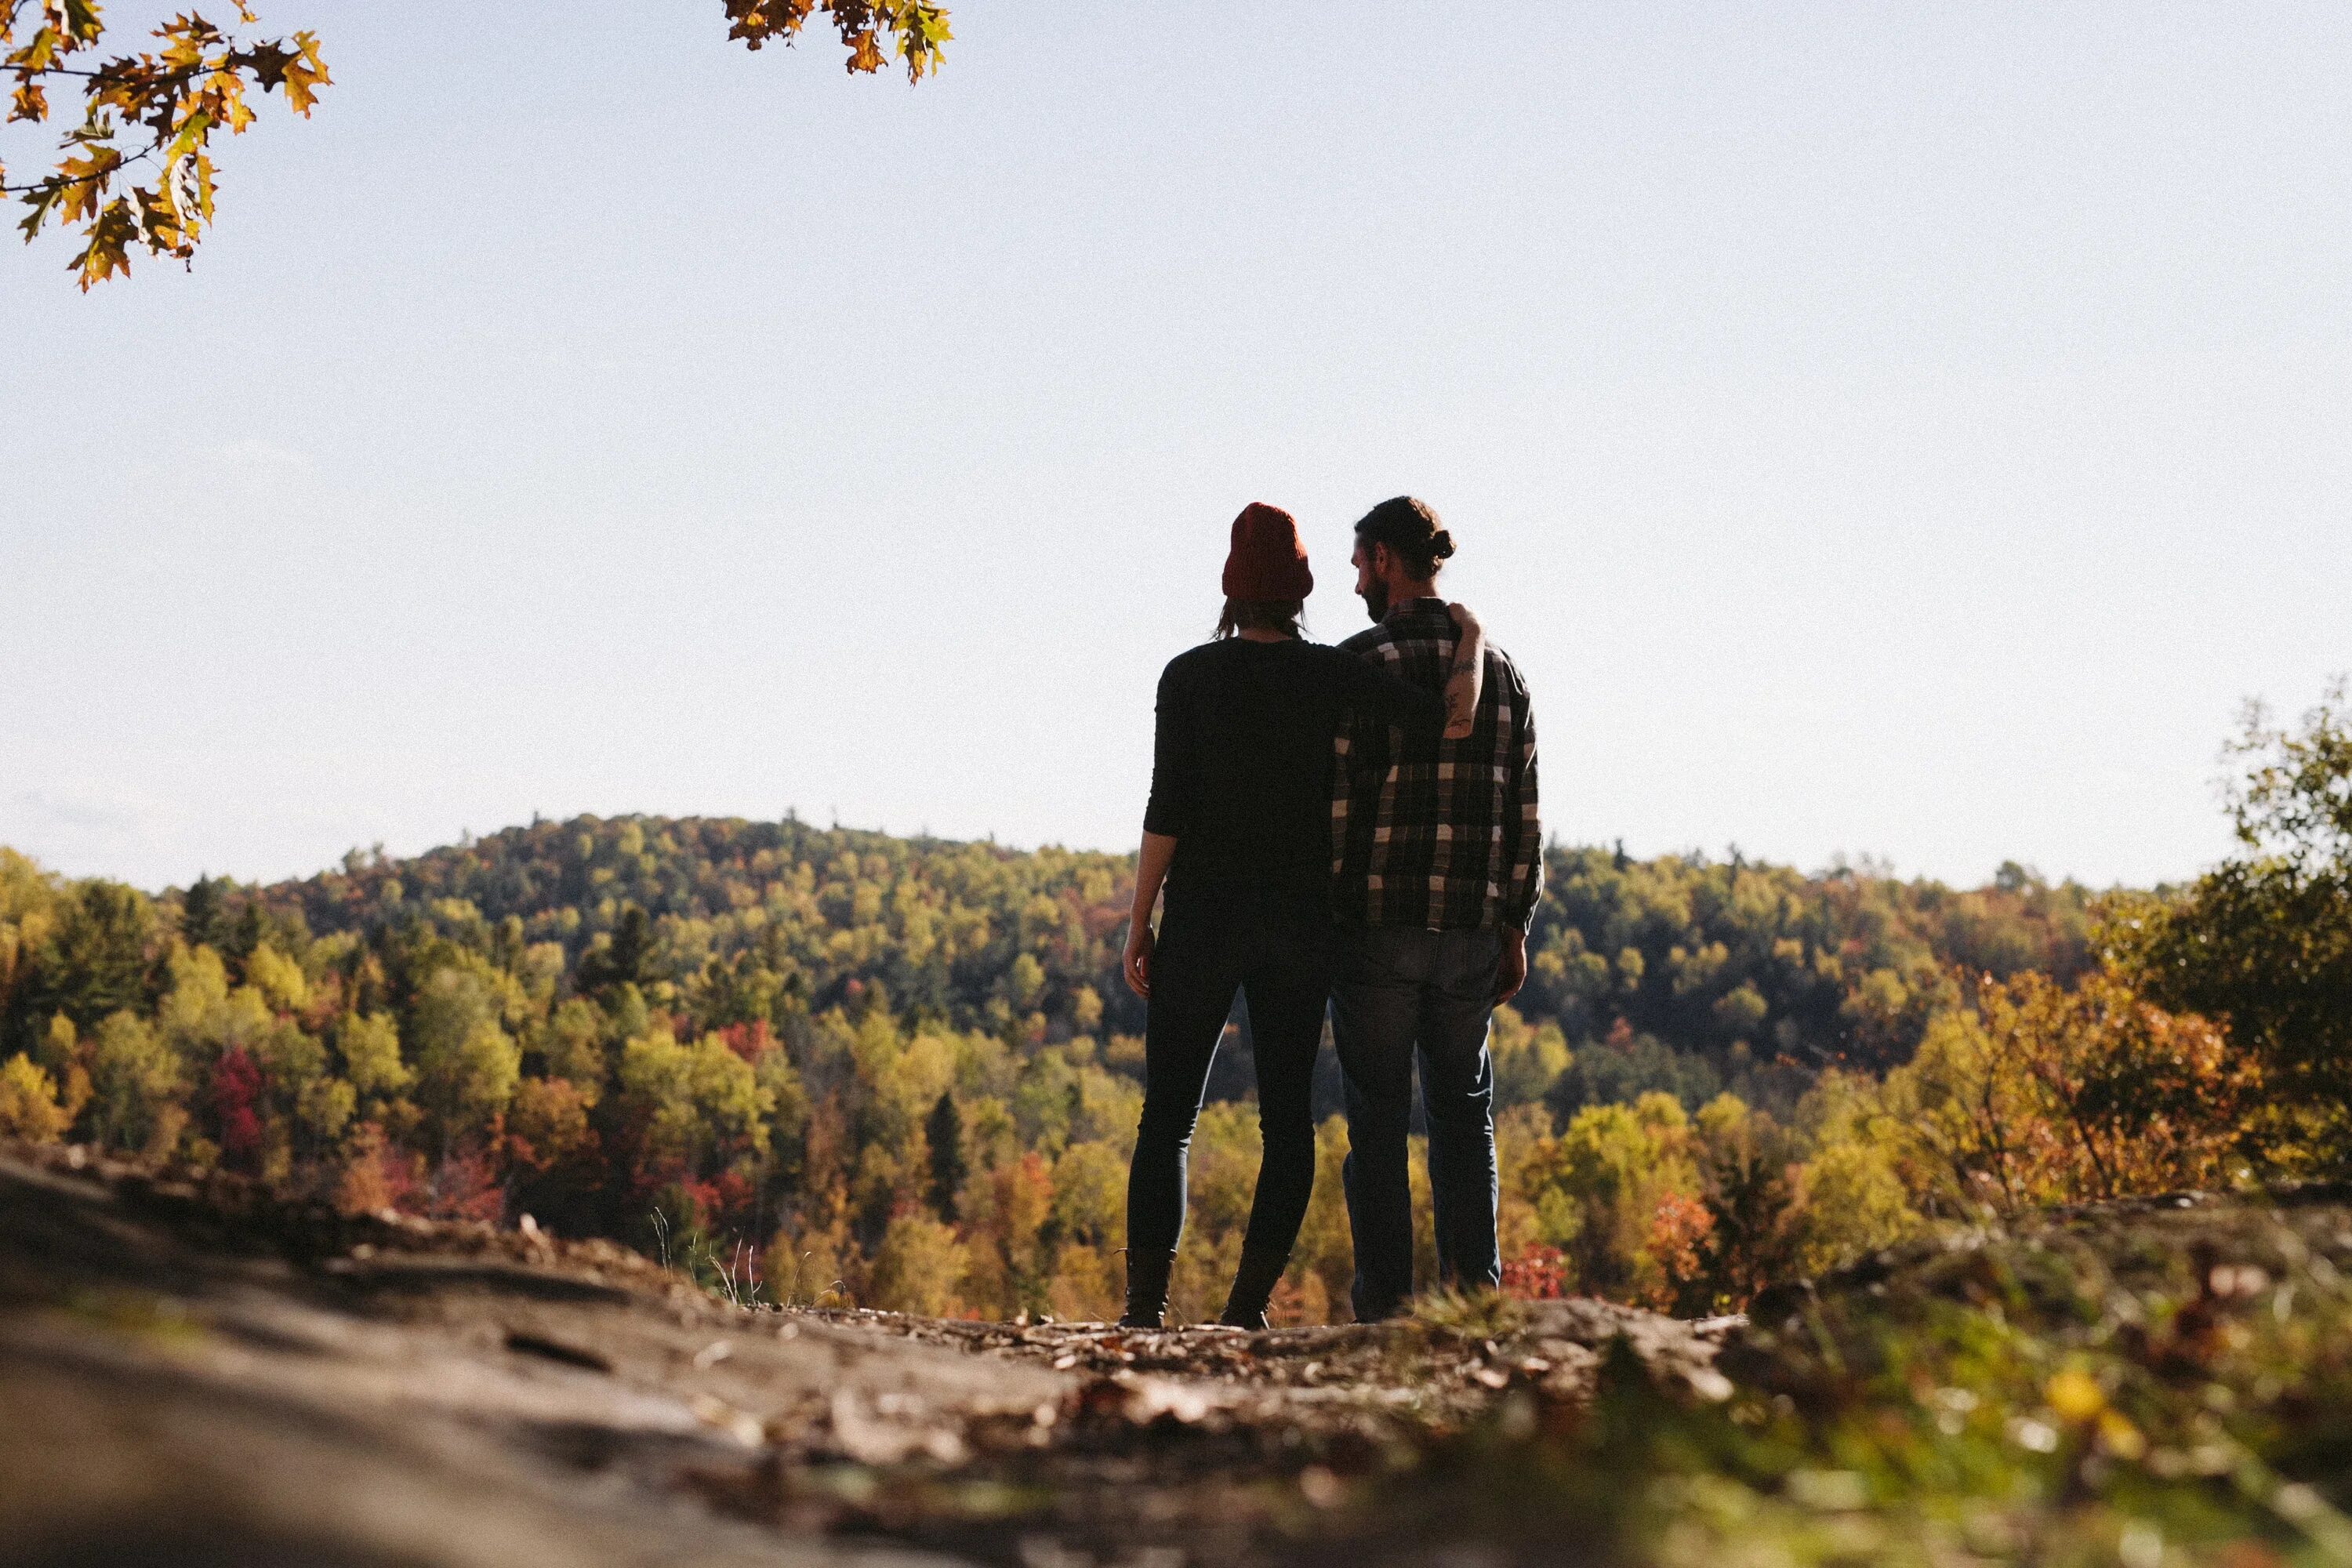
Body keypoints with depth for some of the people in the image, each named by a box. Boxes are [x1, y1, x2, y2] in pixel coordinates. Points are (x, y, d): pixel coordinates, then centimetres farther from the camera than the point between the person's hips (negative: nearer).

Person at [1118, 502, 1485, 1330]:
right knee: (1287, 1121, 9)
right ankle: (1248, 1309, 3)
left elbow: (1167, 807, -10)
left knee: (1167, 1121, 5)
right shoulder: (1333, 674, -2)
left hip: (1203, 920, -2)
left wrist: (1139, 922, -3)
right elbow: (1453, 720, -8)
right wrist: (1470, 643, 11)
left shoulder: (1190, 675, -6)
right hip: (1301, 924, 2)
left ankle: (1145, 1310, -2)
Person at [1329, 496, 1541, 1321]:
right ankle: (1472, 1290, 9)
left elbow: (1333, 798, -11)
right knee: (1463, 1113, 14)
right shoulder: (1497, 666, 9)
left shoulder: (1360, 661, -7)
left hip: (1375, 925, -4)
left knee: (1377, 1120, 3)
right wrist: (1515, 926, 13)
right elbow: (1523, 810, 8)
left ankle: (1386, 1307, 3)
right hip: (1473, 930, 4)